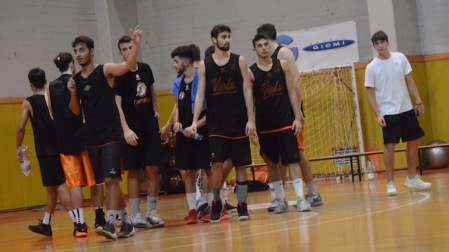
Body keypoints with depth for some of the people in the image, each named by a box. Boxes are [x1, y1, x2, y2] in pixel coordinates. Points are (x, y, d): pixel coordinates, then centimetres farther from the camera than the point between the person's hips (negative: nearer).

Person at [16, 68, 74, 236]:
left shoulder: (28, 103, -5)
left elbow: (21, 128, -9)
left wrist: (18, 148, 3)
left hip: (45, 151, -5)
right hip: (60, 149, 5)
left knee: (58, 186, -4)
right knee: (52, 187, 16)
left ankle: (77, 221, -16)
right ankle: (45, 224, 27)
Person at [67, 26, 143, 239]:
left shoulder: (105, 71, -6)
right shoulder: (76, 79, 9)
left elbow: (129, 66, -24)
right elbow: (76, 111, 13)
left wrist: (135, 45, -39)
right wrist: (73, 93, -5)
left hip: (112, 135, -6)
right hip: (92, 138, 6)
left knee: (111, 179, -15)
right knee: (108, 182, 10)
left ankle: (110, 223, -18)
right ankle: (126, 223, 20)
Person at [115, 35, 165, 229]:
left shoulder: (145, 69, 9)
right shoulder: (119, 75, -7)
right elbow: (117, 105, -12)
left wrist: (155, 110, 13)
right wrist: (126, 129, -21)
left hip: (150, 127, 5)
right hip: (132, 130, -5)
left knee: (153, 170, 3)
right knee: (134, 172, -1)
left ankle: (152, 212, 10)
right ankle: (136, 215, 4)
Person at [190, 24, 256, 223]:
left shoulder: (239, 61, 3)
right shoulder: (204, 65, 4)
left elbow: (247, 91, 1)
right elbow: (200, 95, 2)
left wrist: (250, 119, -6)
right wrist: (195, 121, -8)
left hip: (238, 122, 1)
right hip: (216, 124, 0)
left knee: (240, 165, 3)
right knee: (217, 163, -8)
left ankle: (242, 206, 9)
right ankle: (216, 203, 7)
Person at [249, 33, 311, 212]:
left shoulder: (282, 65, 2)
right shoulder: (251, 73, -2)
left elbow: (291, 92, 3)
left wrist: (297, 117, -4)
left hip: (286, 122, 0)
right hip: (264, 126, 0)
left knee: (293, 160, -6)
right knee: (271, 163, 7)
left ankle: (300, 198, -7)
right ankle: (281, 200, 16)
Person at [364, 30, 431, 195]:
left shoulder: (400, 58, 2)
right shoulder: (372, 67, -7)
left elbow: (409, 81, 8)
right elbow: (370, 93, -5)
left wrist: (418, 101, 4)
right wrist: (377, 114, -14)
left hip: (407, 109, 4)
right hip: (388, 113, -4)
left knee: (414, 141, 9)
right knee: (390, 146, -7)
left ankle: (412, 178, 22)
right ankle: (391, 183, 2)